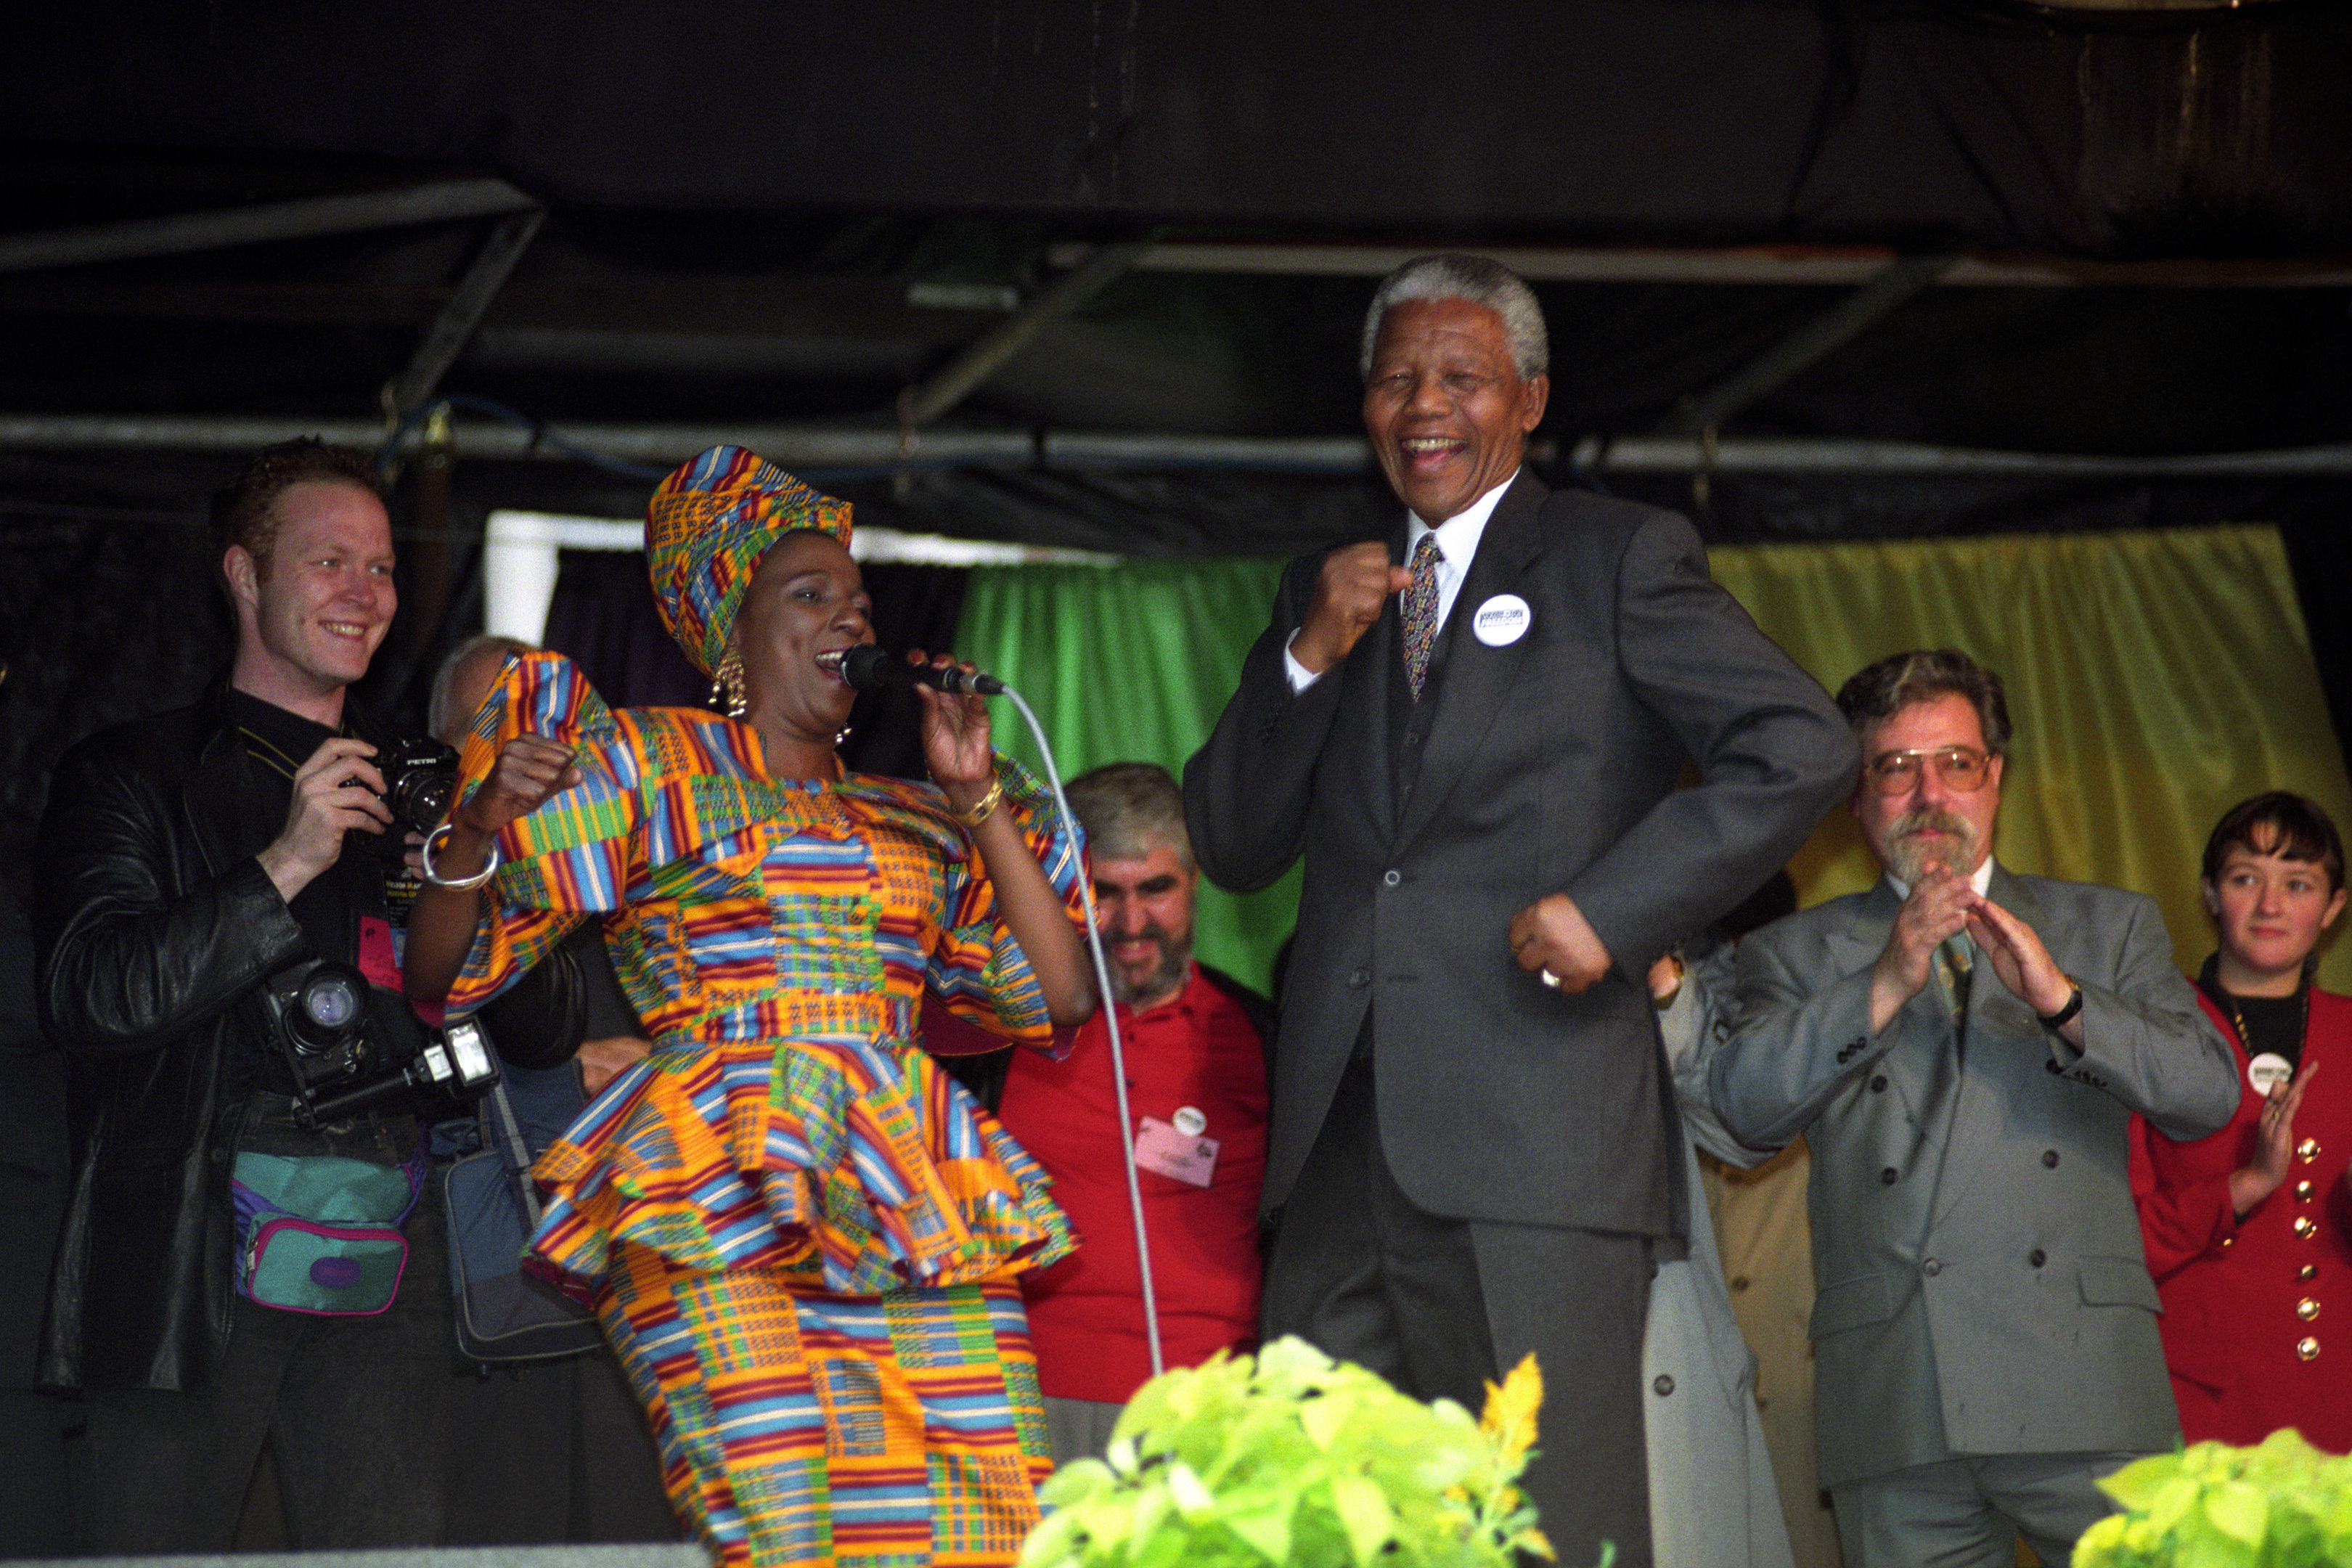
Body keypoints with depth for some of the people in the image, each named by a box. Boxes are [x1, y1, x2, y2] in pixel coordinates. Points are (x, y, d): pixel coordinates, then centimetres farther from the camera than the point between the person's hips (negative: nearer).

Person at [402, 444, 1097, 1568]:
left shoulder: (916, 823, 25)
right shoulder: (647, 766, 13)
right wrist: (478, 827, -11)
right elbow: (442, 976, 9)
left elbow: (1059, 995, 15)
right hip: (724, 1216, -4)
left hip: (916, 1213, 4)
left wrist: (978, 796, 15)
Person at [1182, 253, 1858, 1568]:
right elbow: (1233, 846, 16)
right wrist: (1309, 654, 1)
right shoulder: (1330, 592, 21)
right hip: (1342, 1151, 5)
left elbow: (1801, 751, -4)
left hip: (1535, 1138, -5)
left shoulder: (1619, 558, 6)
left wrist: (1610, 907, -12)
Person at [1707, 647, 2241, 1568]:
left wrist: (2061, 1000, -8)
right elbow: (1745, 1110, -1)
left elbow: (2210, 1095, 6)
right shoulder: (1797, 954, 16)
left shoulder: (2109, 928, 18)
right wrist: (1885, 985, -11)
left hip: (2085, 1391, 1)